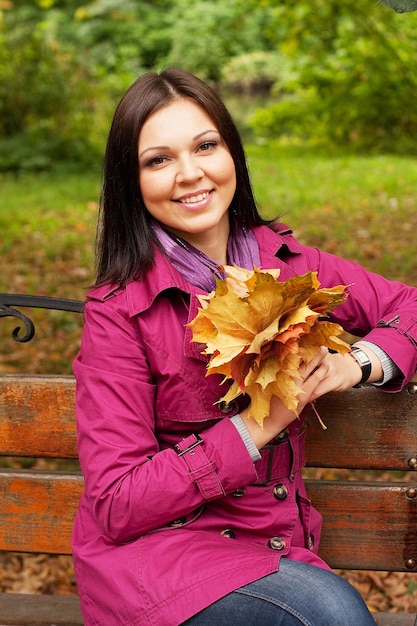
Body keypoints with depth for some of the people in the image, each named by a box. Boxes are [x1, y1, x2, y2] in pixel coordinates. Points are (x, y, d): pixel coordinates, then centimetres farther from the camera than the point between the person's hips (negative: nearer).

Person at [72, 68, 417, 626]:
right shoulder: (120, 310, -12)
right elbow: (116, 506, -14)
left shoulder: (283, 260, 1)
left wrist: (358, 363, -9)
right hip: (154, 546, -4)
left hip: (278, 545, 4)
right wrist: (257, 426, -19)